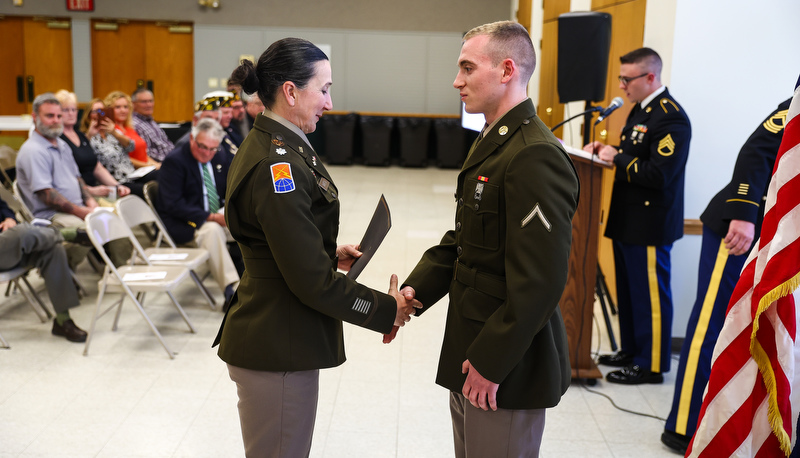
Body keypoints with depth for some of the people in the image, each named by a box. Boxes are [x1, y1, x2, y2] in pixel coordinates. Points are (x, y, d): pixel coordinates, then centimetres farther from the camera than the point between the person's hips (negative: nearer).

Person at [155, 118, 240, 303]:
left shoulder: (221, 157, 7)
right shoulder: (174, 161, -14)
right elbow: (172, 204, -20)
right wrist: (210, 217, -27)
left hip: (217, 216, 7)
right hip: (182, 223, -7)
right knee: (212, 230, -36)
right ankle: (230, 291, -36)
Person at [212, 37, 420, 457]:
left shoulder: (268, 146, 8)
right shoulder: (277, 166, -24)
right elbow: (312, 280, -24)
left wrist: (329, 254, 9)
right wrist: (387, 309, -13)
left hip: (269, 336, 10)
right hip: (278, 347, -10)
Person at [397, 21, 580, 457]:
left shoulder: (535, 156, -23)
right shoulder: (490, 143, 11)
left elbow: (539, 281, -26)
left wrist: (490, 363, -21)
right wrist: (416, 290, 2)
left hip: (506, 368, -10)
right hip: (470, 354, 10)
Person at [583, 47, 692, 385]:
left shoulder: (671, 118, -19)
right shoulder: (640, 110, 13)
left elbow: (659, 174, -25)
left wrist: (617, 158, -18)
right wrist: (608, 150, 4)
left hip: (649, 224, -10)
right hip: (627, 218, 10)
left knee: (649, 294, 1)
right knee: (628, 290, 19)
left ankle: (651, 365, 13)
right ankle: (631, 351, 33)